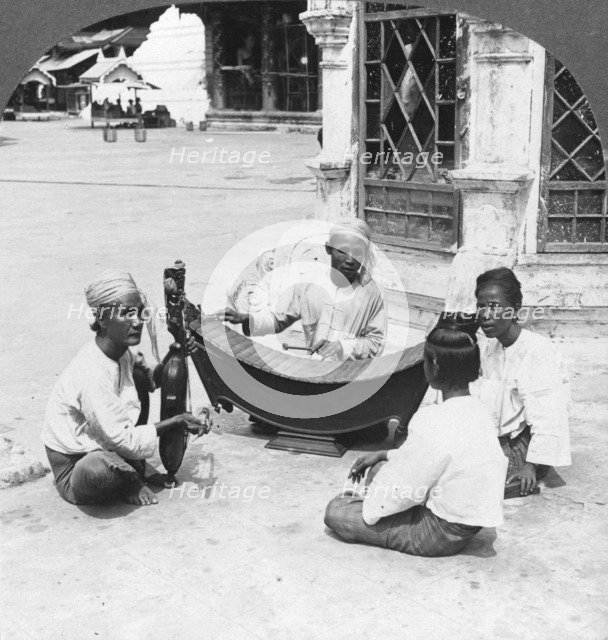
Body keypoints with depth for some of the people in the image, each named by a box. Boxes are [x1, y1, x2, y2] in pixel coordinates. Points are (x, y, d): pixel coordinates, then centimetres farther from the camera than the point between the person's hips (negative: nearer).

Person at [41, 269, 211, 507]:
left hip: (103, 446, 9)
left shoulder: (121, 351, -7)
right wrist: (176, 422, -21)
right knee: (95, 470, -43)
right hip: (71, 467, -9)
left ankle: (134, 470, 4)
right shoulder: (92, 373, -33)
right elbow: (123, 439, -29)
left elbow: (152, 378, 12)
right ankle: (130, 480, -4)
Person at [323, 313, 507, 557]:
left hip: (440, 534, -9)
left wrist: (366, 498, -3)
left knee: (336, 512, -6)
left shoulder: (434, 422, -27)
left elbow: (404, 488, -20)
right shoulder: (477, 409, 1)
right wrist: (384, 455, 15)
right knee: (379, 469, 21)